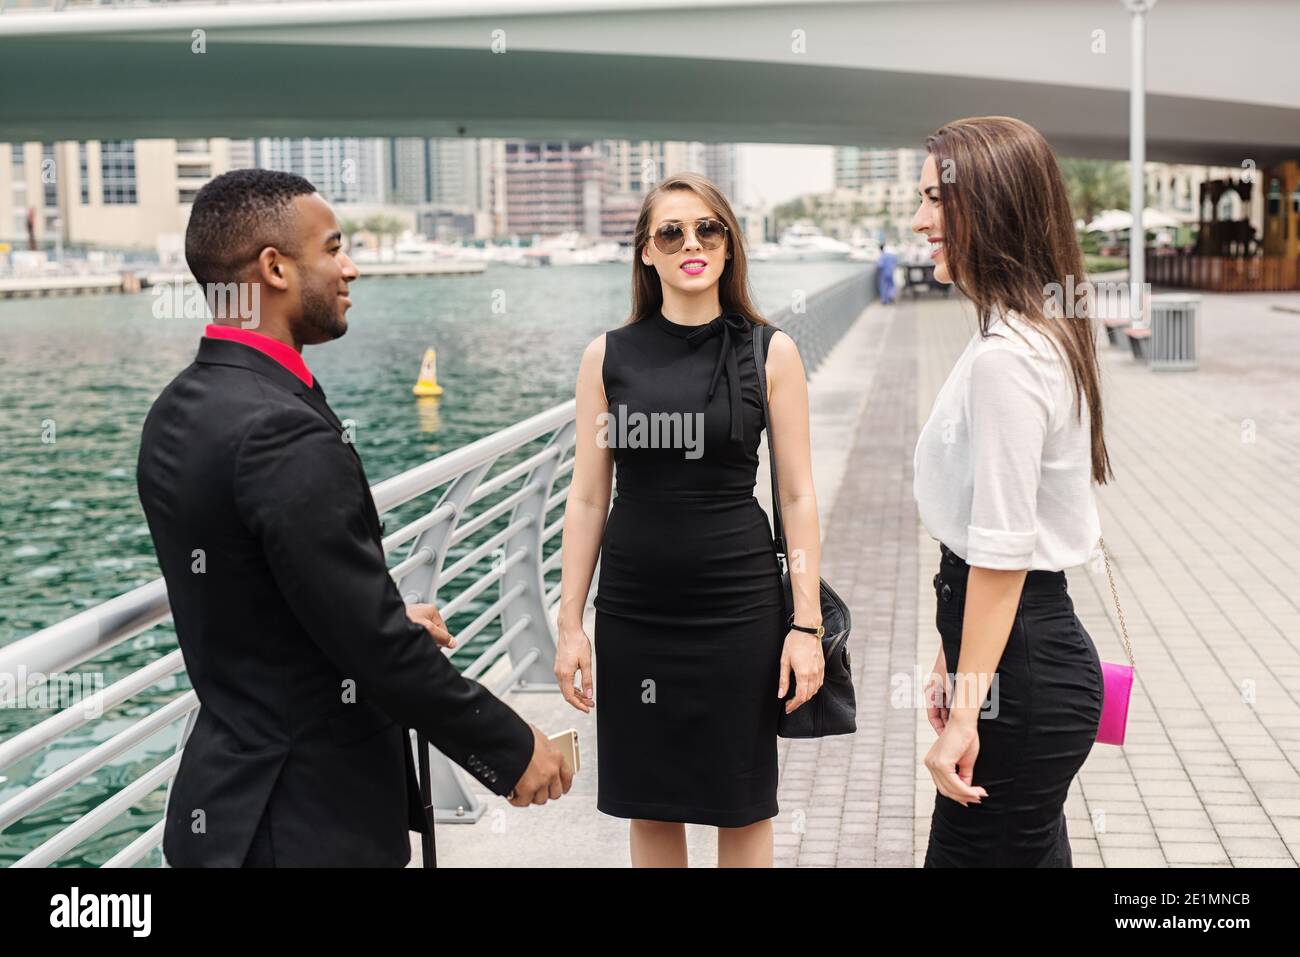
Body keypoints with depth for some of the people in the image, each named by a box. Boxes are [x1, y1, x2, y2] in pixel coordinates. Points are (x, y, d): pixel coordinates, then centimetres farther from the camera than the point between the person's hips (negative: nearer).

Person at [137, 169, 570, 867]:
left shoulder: (179, 411, 4)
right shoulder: (282, 431, -24)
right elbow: (376, 646, -23)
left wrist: (388, 622, 21)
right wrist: (513, 751, -13)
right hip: (309, 821, -9)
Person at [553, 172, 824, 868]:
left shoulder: (769, 353, -2)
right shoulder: (608, 357, 1)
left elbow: (797, 496, -2)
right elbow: (587, 497, 4)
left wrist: (807, 625, -6)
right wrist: (569, 624, 2)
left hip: (738, 607, -1)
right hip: (634, 612, 1)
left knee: (742, 806, 10)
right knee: (649, 805, 12)